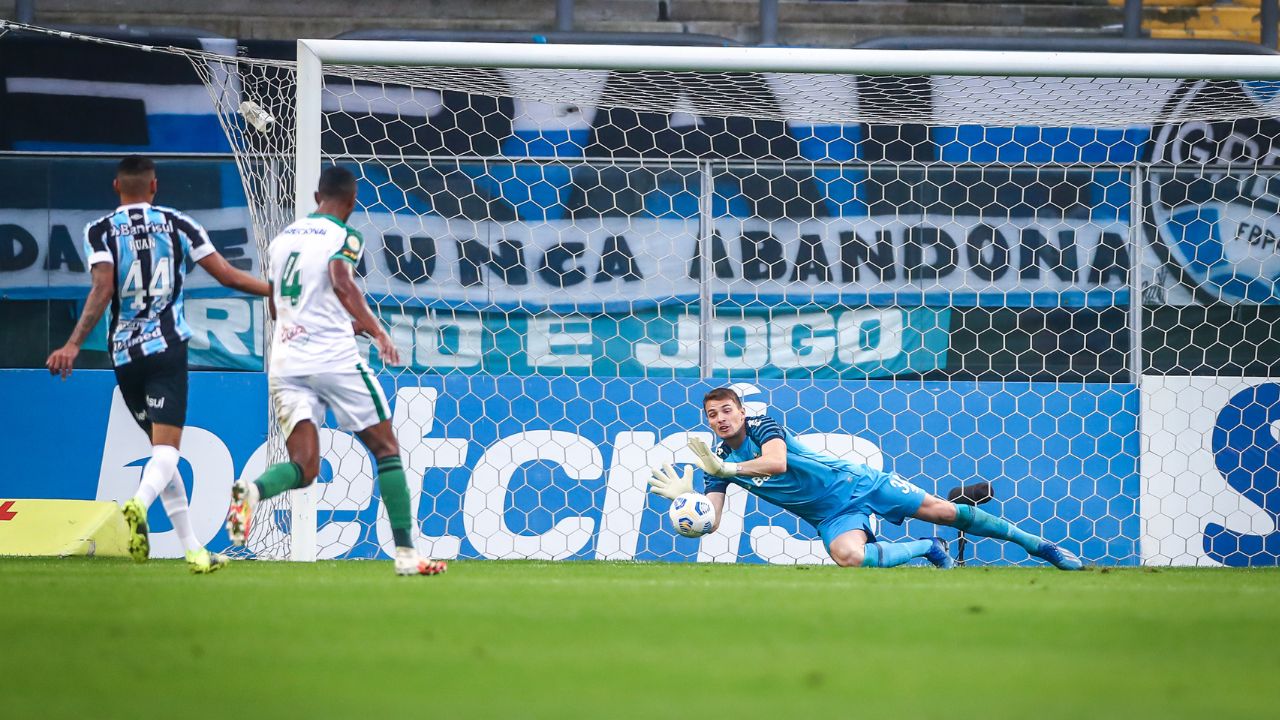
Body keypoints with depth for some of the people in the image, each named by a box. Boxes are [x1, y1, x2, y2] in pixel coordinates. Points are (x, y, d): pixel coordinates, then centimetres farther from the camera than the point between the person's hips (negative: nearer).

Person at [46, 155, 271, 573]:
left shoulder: (100, 231, 3)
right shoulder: (179, 225, 4)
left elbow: (102, 290, -12)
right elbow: (227, 276, 3)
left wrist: (74, 345, -15)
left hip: (124, 354, 2)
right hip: (167, 348, -2)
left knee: (162, 448, 15)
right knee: (166, 450, -10)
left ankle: (194, 551, 13)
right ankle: (139, 504, -44)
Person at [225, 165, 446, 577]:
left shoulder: (282, 239, 17)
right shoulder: (344, 237, -3)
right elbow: (342, 283, -24)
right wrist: (377, 332, -24)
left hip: (285, 365, 5)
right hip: (334, 358, -5)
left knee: (304, 467, 2)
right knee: (386, 449, 9)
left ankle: (254, 490, -32)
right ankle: (405, 553, 4)